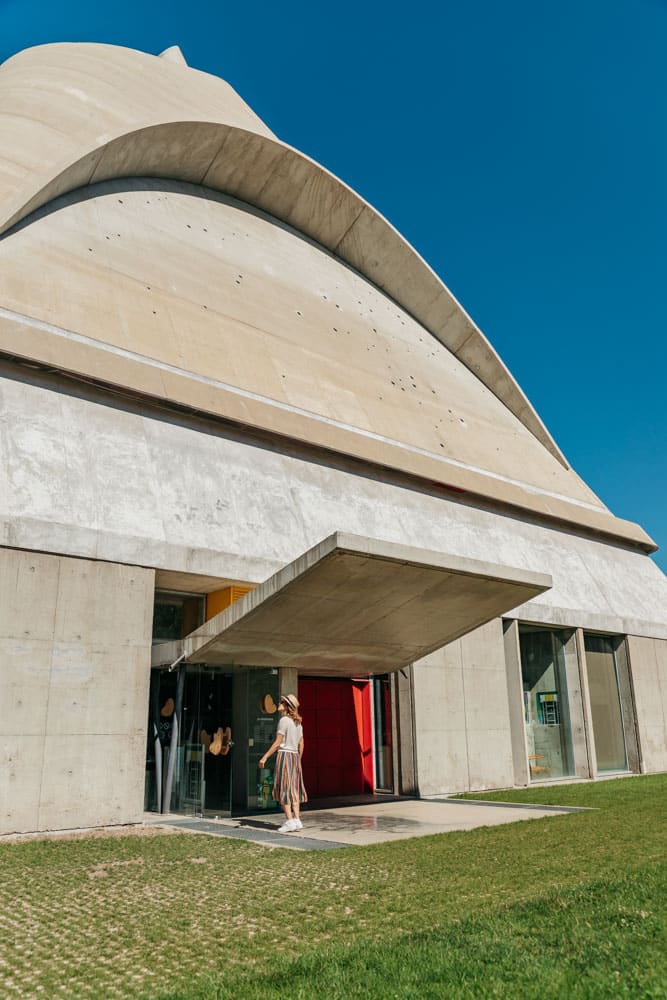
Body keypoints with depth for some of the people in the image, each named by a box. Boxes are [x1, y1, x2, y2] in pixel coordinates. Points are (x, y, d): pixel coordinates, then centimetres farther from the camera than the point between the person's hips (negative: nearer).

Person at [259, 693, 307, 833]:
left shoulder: (284, 720, -11)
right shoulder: (298, 722, 12)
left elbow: (277, 742, -15)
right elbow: (301, 744, 14)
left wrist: (265, 757, -12)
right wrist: (298, 760, 22)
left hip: (284, 754, -7)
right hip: (295, 755, 8)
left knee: (284, 789, -2)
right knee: (294, 789, 10)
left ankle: (289, 821, -4)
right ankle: (297, 820, 8)